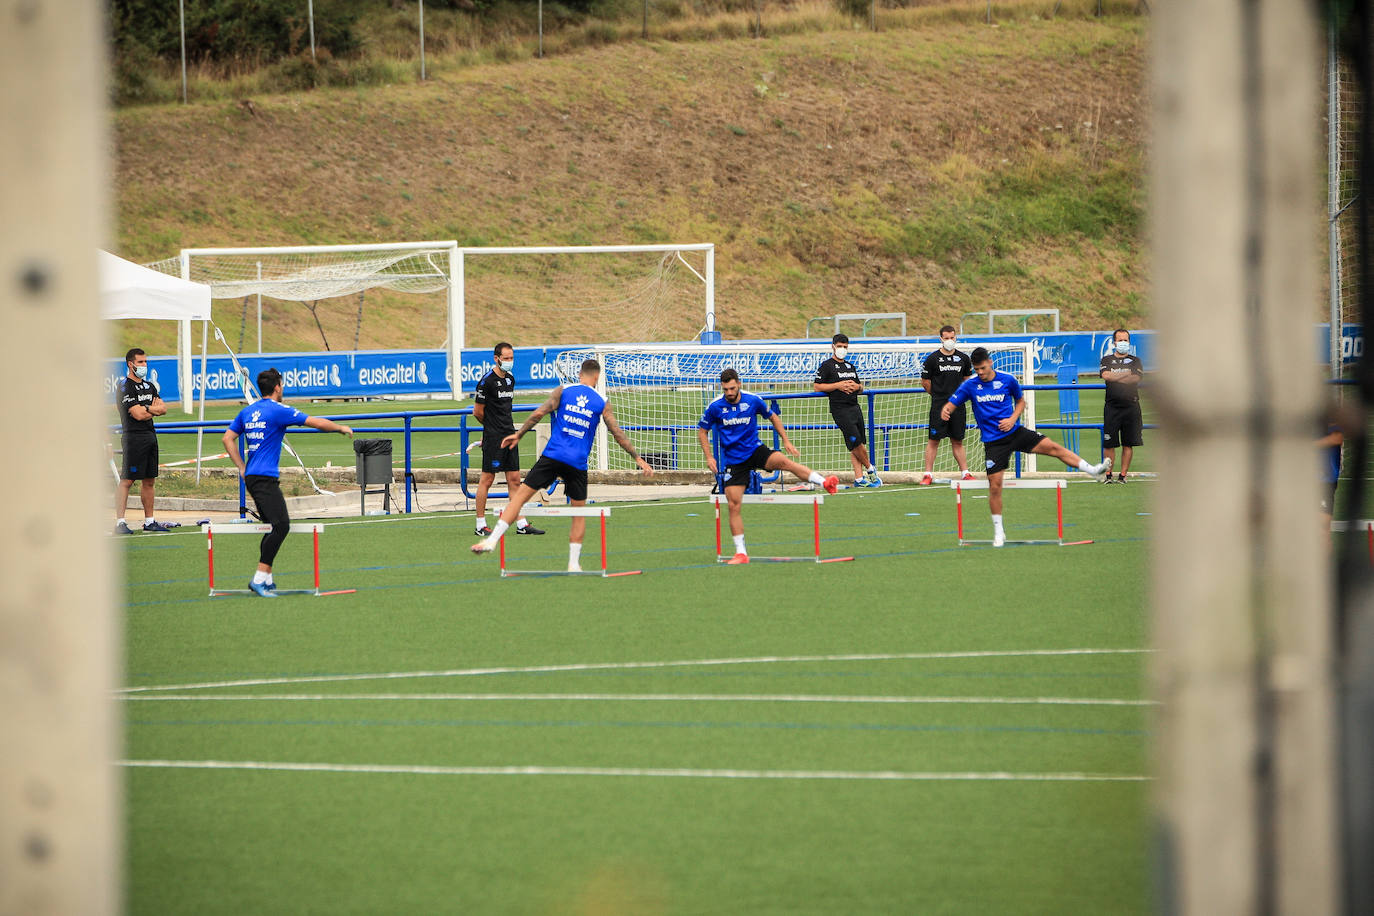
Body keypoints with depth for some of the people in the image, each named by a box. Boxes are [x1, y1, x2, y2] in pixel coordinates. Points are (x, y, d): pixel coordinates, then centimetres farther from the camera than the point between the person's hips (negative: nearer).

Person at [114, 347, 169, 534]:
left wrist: (146, 409, -8)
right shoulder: (124, 387, -9)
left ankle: (149, 521, 17)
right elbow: (138, 415, -16)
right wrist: (154, 410, 1)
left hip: (151, 435, 8)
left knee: (149, 481, 11)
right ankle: (120, 522, -11)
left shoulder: (149, 386, 18)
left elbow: (163, 408, 8)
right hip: (134, 437, -8)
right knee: (127, 480, -10)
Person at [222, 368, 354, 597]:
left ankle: (266, 579, 12)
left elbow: (228, 438, 18)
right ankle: (260, 578, -20)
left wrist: (242, 468, 18)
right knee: (281, 525, -14)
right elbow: (315, 422, -5)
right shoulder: (278, 410, -8)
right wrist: (341, 428, 10)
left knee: (275, 526, 14)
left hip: (252, 476, 9)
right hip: (265, 479, -9)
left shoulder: (248, 411, 15)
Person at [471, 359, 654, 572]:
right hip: (578, 464, 0)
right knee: (579, 512, 14)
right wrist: (638, 459, 12)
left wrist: (518, 434, 12)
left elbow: (539, 413, 1)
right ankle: (574, 563, 9)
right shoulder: (602, 403, 5)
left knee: (521, 495, 1)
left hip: (552, 456, 0)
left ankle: (493, 539, -10)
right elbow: (618, 434, 6)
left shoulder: (563, 391, 6)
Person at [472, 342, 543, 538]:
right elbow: (478, 412, -8)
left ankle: (521, 524, 8)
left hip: (509, 434, 8)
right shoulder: (487, 381, -12)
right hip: (493, 437, -8)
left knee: (514, 479, 6)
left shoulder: (510, 379, 13)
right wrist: (491, 427, 6)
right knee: (487, 479, -3)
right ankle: (480, 525, 3)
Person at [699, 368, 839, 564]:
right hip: (733, 459, 0)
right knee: (733, 504, -7)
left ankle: (826, 483, -41)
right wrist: (709, 457, -4)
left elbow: (773, 417, 13)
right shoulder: (715, 407, -7)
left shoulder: (753, 400, -5)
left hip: (755, 450, 0)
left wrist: (786, 440, 8)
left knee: (782, 461, -31)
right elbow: (702, 431, 7)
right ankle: (741, 553, 1)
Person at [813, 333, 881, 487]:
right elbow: (816, 387, -7)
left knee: (858, 444, 3)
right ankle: (869, 468, 5)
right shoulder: (826, 366, 0)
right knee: (855, 441, -13)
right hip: (840, 409, -7)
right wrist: (838, 385, -13)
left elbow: (860, 388, 26)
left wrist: (857, 386, 1)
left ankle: (859, 478, 3)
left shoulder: (850, 366, 21)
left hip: (855, 407, 7)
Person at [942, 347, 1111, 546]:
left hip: (1015, 432, 1)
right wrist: (944, 411, -28)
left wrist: (1013, 418, -5)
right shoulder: (970, 386, -5)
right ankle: (998, 533, 9)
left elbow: (1020, 401, 14)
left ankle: (1094, 470, -13)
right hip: (993, 440, -1)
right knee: (994, 485, -3)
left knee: (1052, 447, -15)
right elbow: (951, 404, -3)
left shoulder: (1008, 380, -2)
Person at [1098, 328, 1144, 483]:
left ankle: (1123, 474, 5)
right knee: (1109, 443, -4)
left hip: (1131, 405, 0)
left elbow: (1136, 379, -5)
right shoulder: (1107, 360, 11)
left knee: (1128, 443, 0)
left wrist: (1115, 377, -6)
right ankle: (1107, 474, 4)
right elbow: (1106, 375, -8)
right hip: (1112, 405, 0)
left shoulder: (1135, 360, 11)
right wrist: (1125, 375, -6)